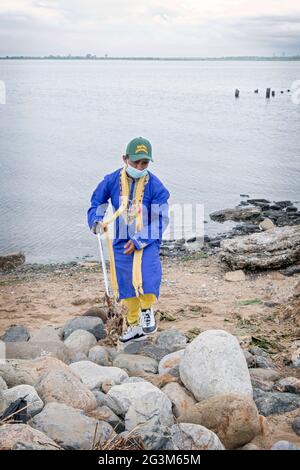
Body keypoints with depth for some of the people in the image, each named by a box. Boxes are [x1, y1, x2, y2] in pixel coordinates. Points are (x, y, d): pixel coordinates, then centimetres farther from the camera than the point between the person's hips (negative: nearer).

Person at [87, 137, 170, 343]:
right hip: (121, 241, 3)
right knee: (125, 285, 8)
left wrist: (139, 241, -17)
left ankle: (147, 311, 1)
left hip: (147, 240, -3)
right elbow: (96, 204, 7)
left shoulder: (155, 185, -14)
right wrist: (96, 222, -15)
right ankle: (135, 326, 25)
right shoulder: (112, 180, -7)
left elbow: (160, 219, -11)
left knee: (148, 276, -26)